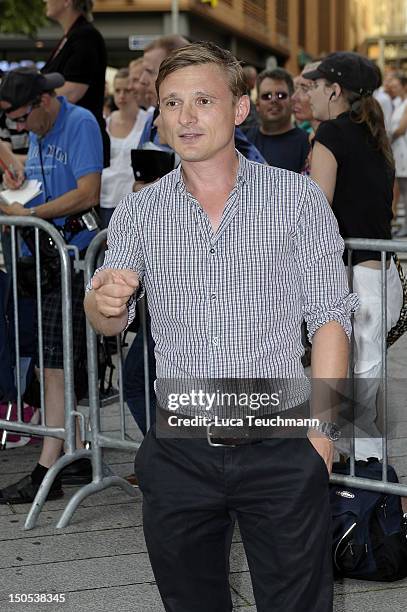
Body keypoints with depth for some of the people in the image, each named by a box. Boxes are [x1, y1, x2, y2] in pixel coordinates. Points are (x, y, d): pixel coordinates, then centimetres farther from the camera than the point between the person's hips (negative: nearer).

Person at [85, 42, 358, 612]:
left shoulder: (298, 198, -2)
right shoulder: (138, 211, 5)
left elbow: (329, 318, -3)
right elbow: (108, 322, 0)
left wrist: (321, 427, -12)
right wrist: (104, 303, -24)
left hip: (280, 448, -2)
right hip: (178, 452, 3)